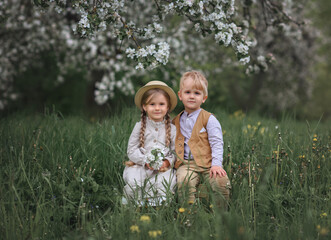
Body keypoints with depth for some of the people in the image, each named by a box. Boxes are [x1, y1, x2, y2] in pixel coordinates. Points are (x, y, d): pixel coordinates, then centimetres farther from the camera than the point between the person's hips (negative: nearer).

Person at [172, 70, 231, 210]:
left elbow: (216, 143, -1)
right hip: (186, 163, 2)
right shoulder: (176, 121, 16)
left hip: (207, 163, -1)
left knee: (221, 182, -27)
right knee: (183, 181, -31)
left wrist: (216, 164, -13)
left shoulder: (209, 119, 5)